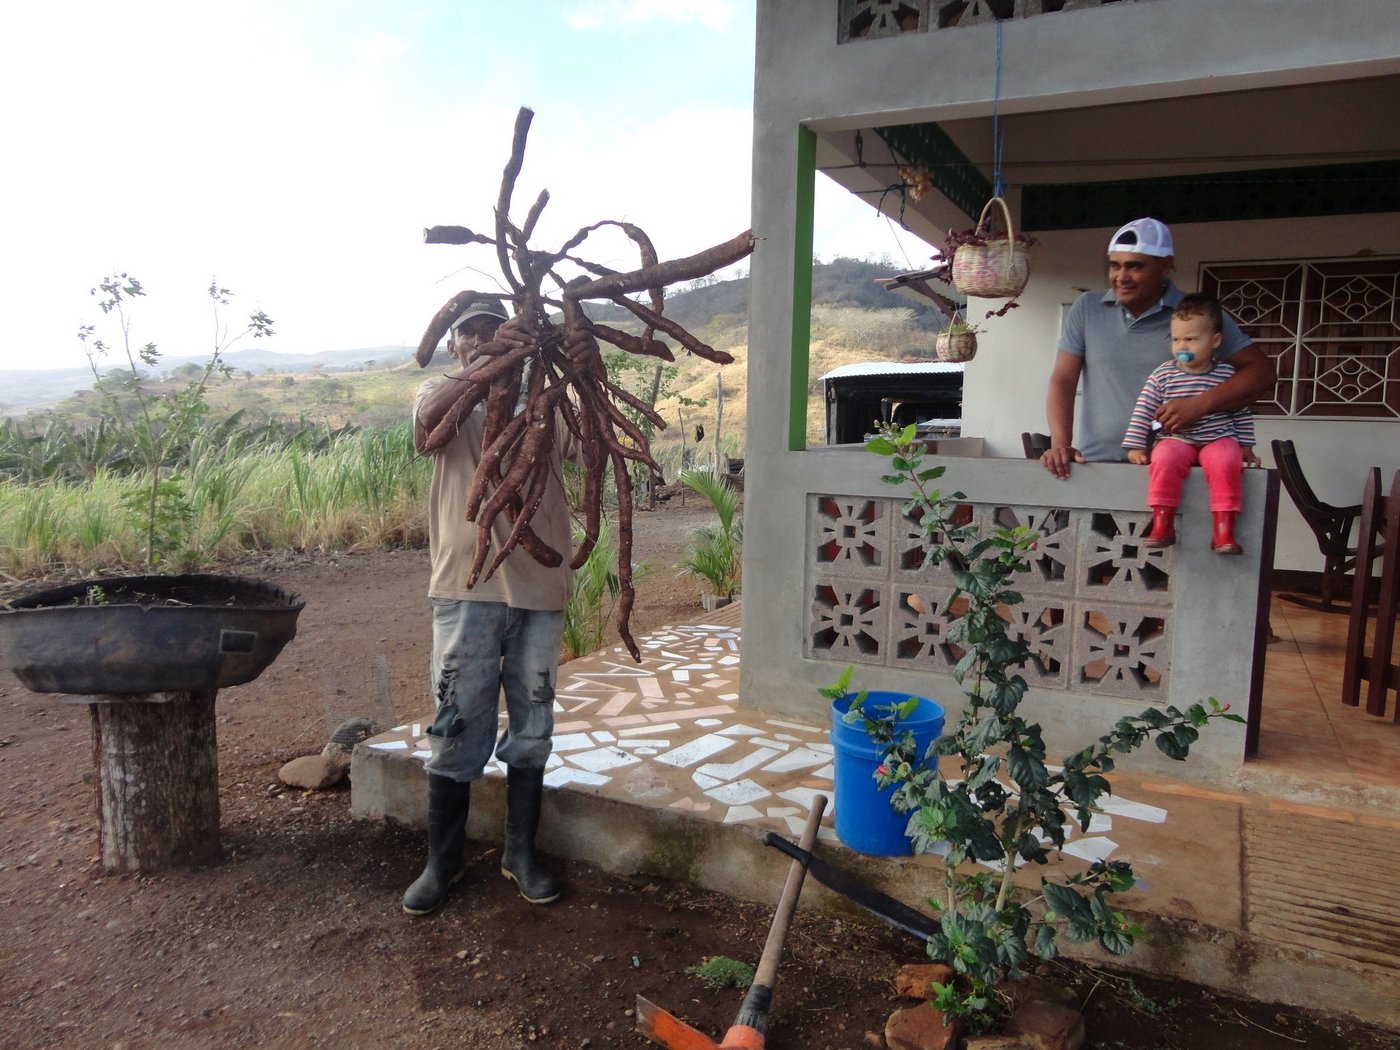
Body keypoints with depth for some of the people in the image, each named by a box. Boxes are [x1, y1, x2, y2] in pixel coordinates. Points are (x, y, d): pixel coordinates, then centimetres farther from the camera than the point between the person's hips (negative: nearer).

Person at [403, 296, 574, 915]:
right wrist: (489, 360, -30)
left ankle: (521, 852, 27)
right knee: (457, 727, 4)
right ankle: (444, 860, 22)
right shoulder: (444, 392, 6)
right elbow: (428, 422, -19)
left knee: (531, 726, 11)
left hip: (539, 588, 2)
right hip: (467, 587, -2)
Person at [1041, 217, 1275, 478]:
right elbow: (1063, 380, 4)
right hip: (1094, 464, 1)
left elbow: (1261, 372, 2)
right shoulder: (1087, 309, 8)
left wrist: (1201, 404, -15)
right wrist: (1061, 444, -12)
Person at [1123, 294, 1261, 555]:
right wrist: (1135, 446, -2)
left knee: (1226, 462, -31)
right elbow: (1143, 411, 2)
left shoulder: (1227, 374, 3)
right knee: (1164, 459, -32)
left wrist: (1246, 448, 11)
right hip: (1177, 440, 0)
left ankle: (1224, 531, -27)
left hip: (1218, 439, 0)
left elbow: (1242, 414, 11)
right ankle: (1162, 524, -26)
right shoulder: (1162, 375, 0)